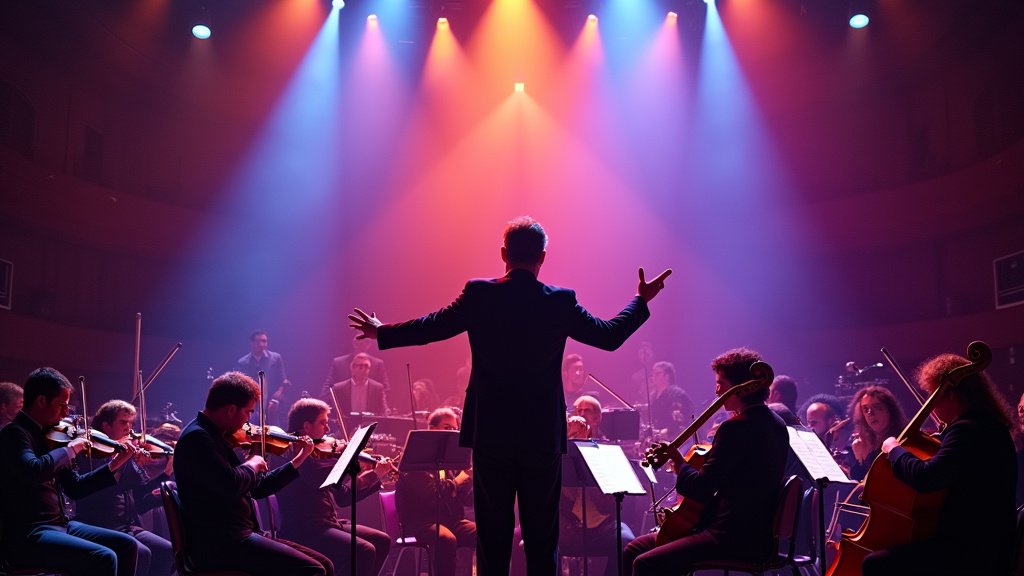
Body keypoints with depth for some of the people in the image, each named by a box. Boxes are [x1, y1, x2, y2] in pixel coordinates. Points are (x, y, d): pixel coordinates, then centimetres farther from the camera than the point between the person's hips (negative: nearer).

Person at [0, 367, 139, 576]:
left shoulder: (49, 435, 13)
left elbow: (75, 487, 19)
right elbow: (34, 471, -33)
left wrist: (115, 464, 13)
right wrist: (70, 448, -18)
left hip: (61, 525, 9)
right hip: (26, 535, -9)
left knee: (128, 545, 4)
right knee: (104, 558, -25)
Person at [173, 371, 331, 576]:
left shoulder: (216, 437, 17)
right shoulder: (197, 438, -14)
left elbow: (257, 487, 23)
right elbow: (232, 484, -28)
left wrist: (299, 459, 22)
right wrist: (253, 464, -7)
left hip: (238, 536, 10)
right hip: (218, 545, -10)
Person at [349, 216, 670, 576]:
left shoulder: (479, 294, -6)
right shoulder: (561, 302, -5)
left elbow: (431, 327, 1)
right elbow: (610, 336, 5)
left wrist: (380, 333, 18)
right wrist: (641, 300, 21)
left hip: (490, 435, 0)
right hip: (544, 437, 0)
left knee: (493, 535, 10)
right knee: (542, 536, 9)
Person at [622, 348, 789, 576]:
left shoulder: (736, 427, -18)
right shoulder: (776, 424, 13)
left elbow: (701, 488, -20)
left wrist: (678, 461, -4)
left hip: (736, 538, -10)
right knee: (634, 550, 9)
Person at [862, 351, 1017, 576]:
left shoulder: (968, 429, -20)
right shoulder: (988, 426, 13)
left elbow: (925, 477, -31)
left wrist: (895, 450, -15)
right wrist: (940, 441, 16)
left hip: (970, 552, -11)